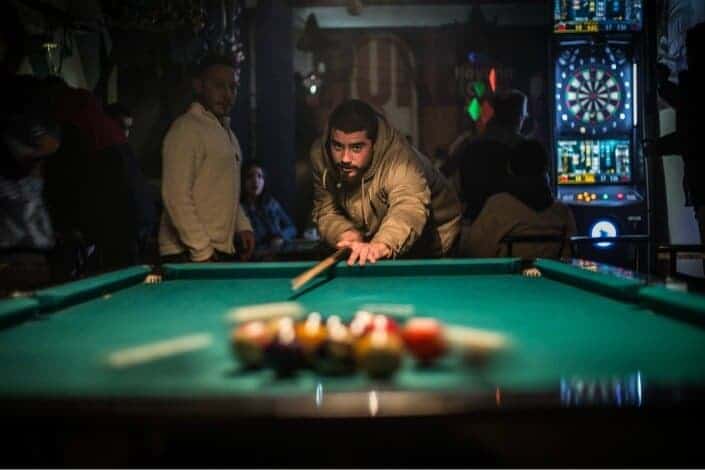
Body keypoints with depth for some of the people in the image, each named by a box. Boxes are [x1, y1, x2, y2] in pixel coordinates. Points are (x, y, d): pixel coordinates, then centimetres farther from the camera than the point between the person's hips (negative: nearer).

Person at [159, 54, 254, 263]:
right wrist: (202, 250, -20)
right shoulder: (186, 128, -11)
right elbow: (177, 197, -18)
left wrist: (243, 226, 11)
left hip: (224, 251, 8)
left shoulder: (227, 132, 17)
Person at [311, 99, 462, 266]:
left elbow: (409, 208, -58)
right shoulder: (320, 155, -20)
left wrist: (381, 245, -78)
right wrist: (346, 235, -33)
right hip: (370, 235, 5)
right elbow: (326, 212, -11)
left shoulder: (401, 165, -39)